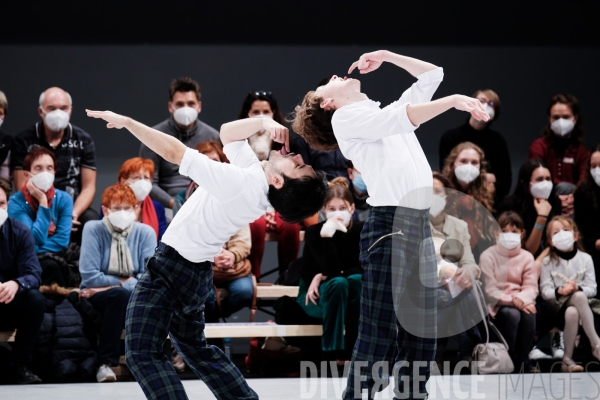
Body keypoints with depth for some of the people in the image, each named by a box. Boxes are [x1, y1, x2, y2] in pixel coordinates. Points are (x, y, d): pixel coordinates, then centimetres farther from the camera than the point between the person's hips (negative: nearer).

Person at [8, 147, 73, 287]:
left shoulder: (64, 199, 1)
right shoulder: (16, 202, -9)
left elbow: (62, 240, -6)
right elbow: (37, 239, -18)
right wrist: (42, 201, -17)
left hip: (57, 260, 3)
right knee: (49, 265, -34)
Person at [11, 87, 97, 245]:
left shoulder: (83, 140, 7)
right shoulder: (24, 141, 2)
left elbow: (88, 187, 5)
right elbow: (23, 189, -2)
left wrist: (73, 214, -16)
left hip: (73, 209, 1)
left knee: (92, 221, -31)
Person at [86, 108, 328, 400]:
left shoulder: (239, 182, -29)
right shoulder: (259, 178, -4)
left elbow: (173, 151, -27)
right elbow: (227, 132, 11)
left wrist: (125, 121, -20)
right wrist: (264, 122, -7)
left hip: (171, 268, -9)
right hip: (195, 273, 9)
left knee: (142, 353, -13)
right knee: (196, 349, 26)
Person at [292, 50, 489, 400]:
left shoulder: (389, 112, 26)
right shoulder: (345, 117, 4)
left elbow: (432, 74, 33)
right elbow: (401, 119, -13)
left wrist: (385, 56, 29)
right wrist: (454, 101, -12)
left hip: (421, 227, 7)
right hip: (389, 226, -7)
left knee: (421, 338, 4)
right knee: (378, 337, -11)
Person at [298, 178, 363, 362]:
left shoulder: (361, 230, -9)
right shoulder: (314, 232, -16)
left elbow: (366, 269, -14)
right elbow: (331, 269, -27)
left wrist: (324, 276, -20)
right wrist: (326, 236, -41)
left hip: (349, 298, 2)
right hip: (314, 297, -2)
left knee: (357, 280, -31)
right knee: (337, 283, -34)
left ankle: (354, 349, -26)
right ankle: (333, 353, -34)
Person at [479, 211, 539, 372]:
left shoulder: (526, 257, 7)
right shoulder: (488, 256, -3)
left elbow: (531, 287, 1)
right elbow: (490, 290, -9)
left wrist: (520, 299, -21)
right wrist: (511, 300, -22)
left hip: (521, 302, 3)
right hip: (497, 305, -3)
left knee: (529, 314, -31)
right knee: (512, 314, -35)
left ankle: (524, 360, -17)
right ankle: (510, 361, -23)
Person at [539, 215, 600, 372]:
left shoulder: (585, 259, 3)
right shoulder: (548, 262, 2)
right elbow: (545, 291, -4)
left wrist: (578, 288, -21)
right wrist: (559, 291, -25)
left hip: (580, 305, 1)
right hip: (557, 305, -1)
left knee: (572, 313, -36)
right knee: (579, 296, -34)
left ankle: (567, 359, -28)